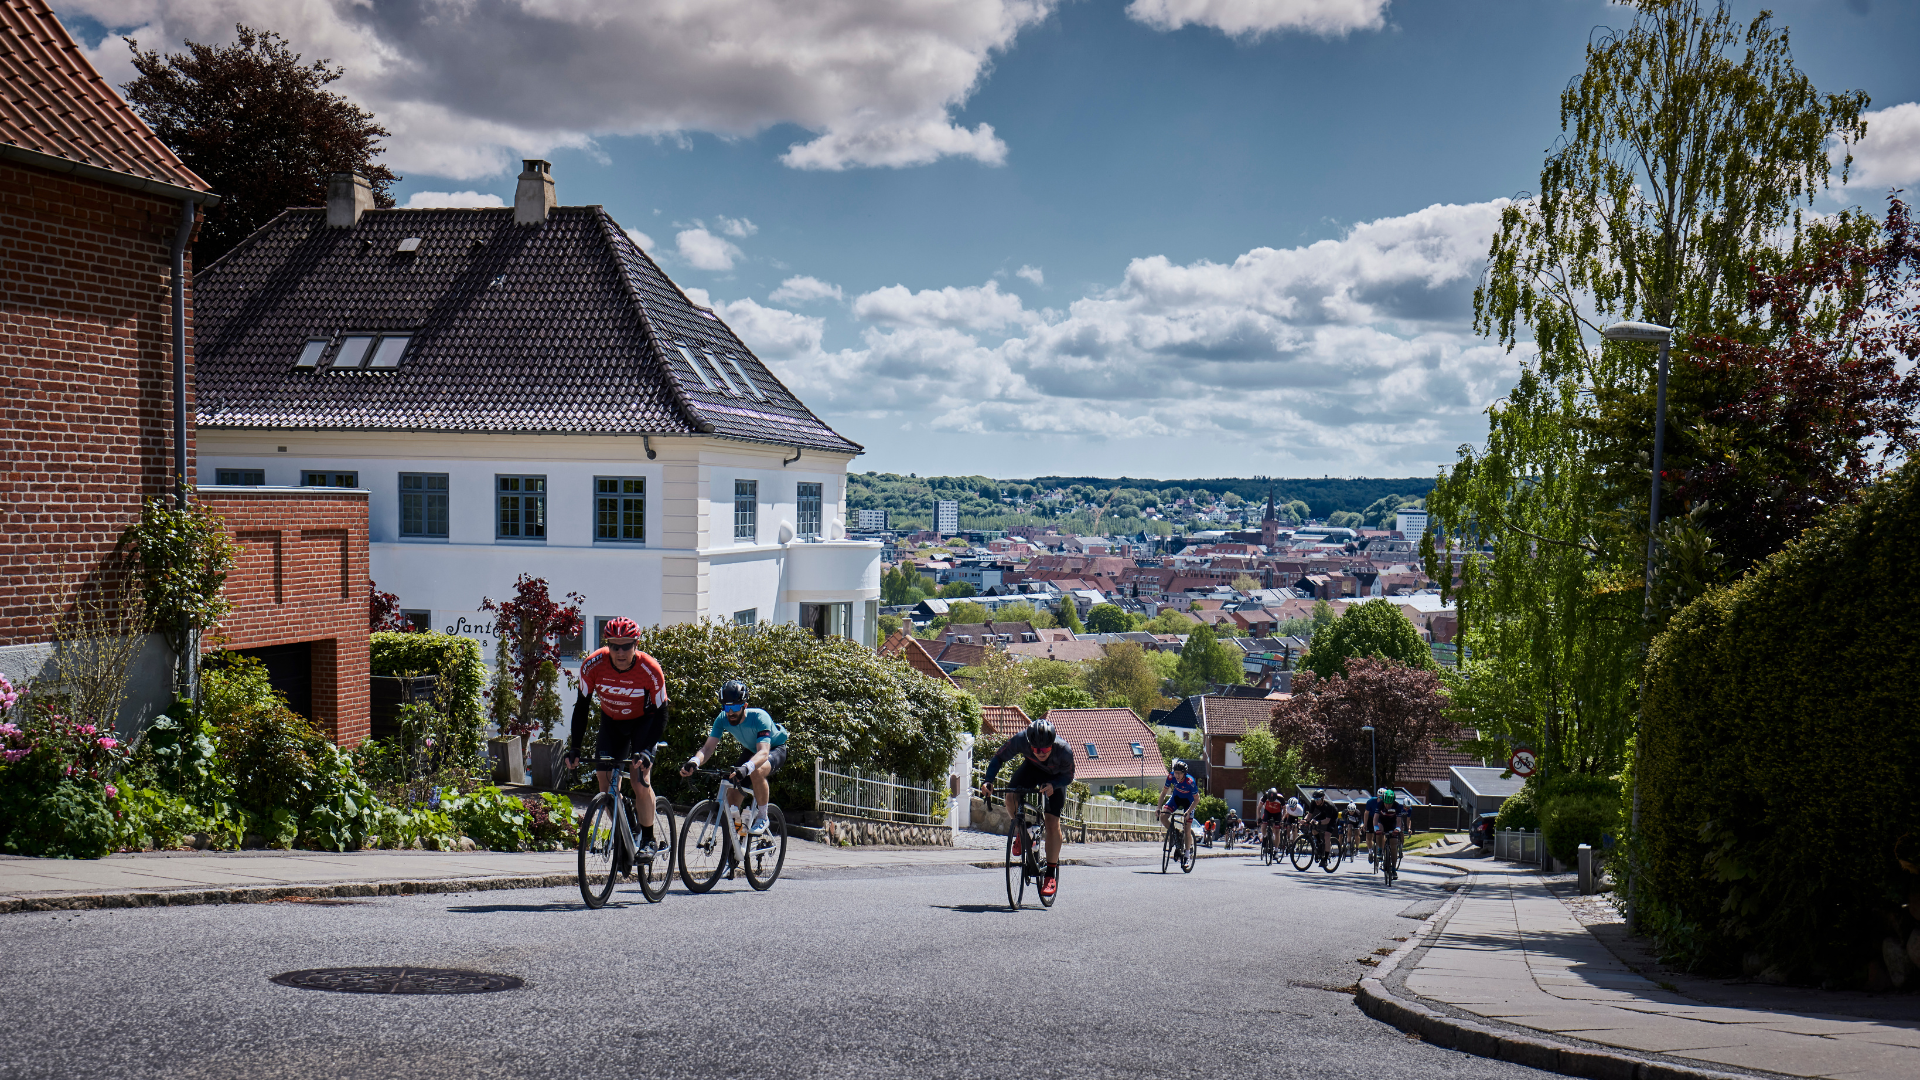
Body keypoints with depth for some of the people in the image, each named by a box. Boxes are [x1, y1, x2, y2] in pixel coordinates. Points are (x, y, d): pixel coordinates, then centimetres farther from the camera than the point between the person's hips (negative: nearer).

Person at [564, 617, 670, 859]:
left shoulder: (650, 670, -30)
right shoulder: (593, 665, -25)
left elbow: (661, 714, -22)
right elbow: (582, 706, -13)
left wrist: (646, 750, -34)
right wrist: (574, 749, -18)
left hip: (643, 722, -3)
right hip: (611, 721, 3)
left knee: (640, 780, -18)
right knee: (604, 778, -9)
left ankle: (648, 840, -2)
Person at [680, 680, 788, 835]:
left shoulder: (759, 717, -36)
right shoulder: (723, 719, -21)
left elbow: (764, 752, -48)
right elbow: (708, 747, -27)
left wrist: (745, 768, -67)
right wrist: (694, 762, -49)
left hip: (775, 749, -6)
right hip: (752, 751, 6)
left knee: (757, 772, -38)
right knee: (732, 796, -8)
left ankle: (762, 818, -18)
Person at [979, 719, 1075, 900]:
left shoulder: (1064, 750, -38)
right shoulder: (1020, 740, -36)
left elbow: (1068, 776, -19)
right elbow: (999, 757, -19)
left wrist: (1052, 785, -40)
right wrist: (987, 781, -33)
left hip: (1055, 777, -2)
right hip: (1031, 769, 2)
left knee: (1052, 823, -12)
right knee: (1011, 798, -25)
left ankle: (1051, 874, 0)